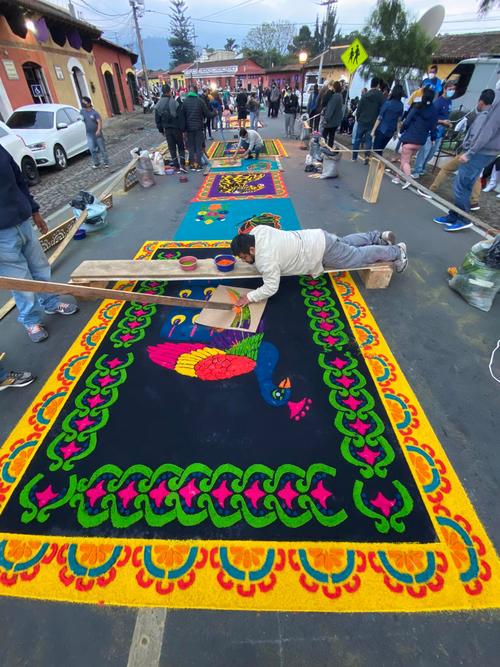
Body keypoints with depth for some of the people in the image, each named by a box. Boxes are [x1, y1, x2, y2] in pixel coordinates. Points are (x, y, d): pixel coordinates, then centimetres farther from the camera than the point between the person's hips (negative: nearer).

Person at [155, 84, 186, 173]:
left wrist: (161, 130, 16)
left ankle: (176, 166, 9)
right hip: (176, 128, -4)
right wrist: (183, 129, -8)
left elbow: (157, 119, 8)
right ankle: (182, 165, -7)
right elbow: (181, 117, -15)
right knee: (181, 147, 7)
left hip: (167, 129, 4)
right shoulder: (175, 102, -13)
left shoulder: (158, 105, 2)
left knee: (172, 148, 9)